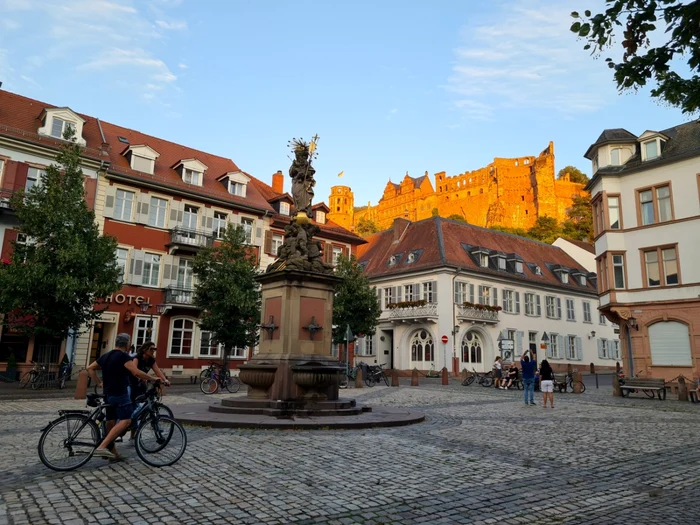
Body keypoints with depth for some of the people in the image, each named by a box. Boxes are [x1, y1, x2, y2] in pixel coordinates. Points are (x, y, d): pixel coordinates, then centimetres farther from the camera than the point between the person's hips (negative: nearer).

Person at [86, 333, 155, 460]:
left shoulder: (106, 356, 13)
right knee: (126, 421, -13)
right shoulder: (123, 356, -12)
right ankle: (101, 447, -22)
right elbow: (137, 373, -22)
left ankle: (112, 452, 18)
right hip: (120, 394, -9)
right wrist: (152, 379, -12)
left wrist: (99, 383, 19)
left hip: (108, 394, 9)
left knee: (111, 423, 13)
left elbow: (90, 369, 20)